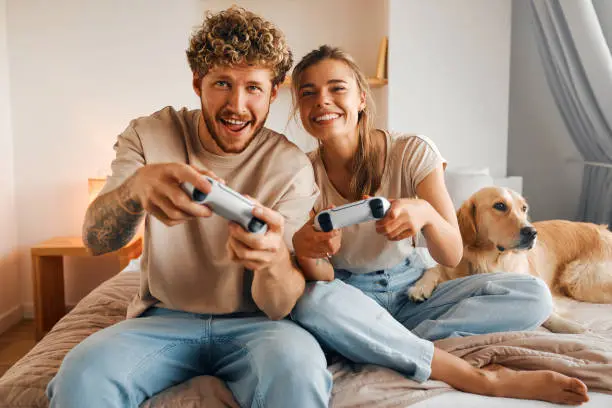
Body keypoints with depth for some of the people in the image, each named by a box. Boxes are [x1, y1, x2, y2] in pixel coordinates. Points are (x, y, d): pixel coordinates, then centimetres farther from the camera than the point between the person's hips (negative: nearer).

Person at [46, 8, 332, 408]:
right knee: (83, 375, -28)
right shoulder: (149, 135, -2)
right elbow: (96, 239, -17)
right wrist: (136, 187, -40)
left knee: (297, 368, -34)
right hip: (164, 318, 2)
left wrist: (274, 260, -40)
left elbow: (278, 307, -15)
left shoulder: (292, 167, -9)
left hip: (251, 324, -1)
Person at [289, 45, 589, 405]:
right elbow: (321, 279, -13)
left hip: (411, 288, 1)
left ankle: (385, 346, -23)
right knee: (310, 303, -37)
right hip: (350, 299, 0)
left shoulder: (413, 152, -13)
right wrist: (304, 250, -37)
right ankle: (477, 379, -29)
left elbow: (452, 256, -17)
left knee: (533, 295, -18)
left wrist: (425, 213, -40)